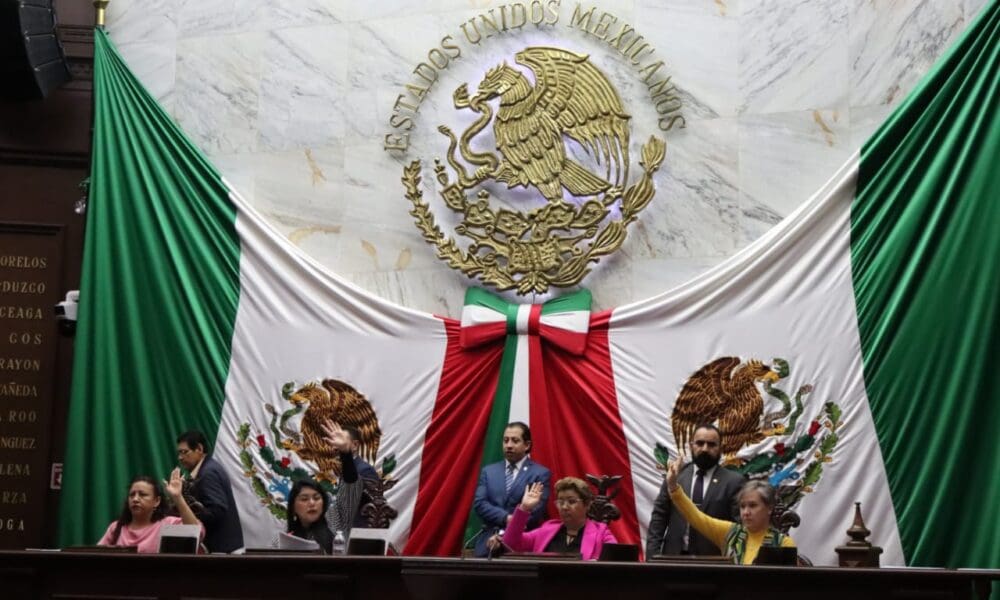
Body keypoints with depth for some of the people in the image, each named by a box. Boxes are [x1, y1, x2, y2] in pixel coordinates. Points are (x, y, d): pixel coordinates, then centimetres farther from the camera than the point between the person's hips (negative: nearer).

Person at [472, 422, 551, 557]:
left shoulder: (540, 474, 2)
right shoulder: (488, 471, 13)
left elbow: (535, 511, -8)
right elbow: (479, 503, 2)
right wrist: (507, 518, -14)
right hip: (488, 543, 3)